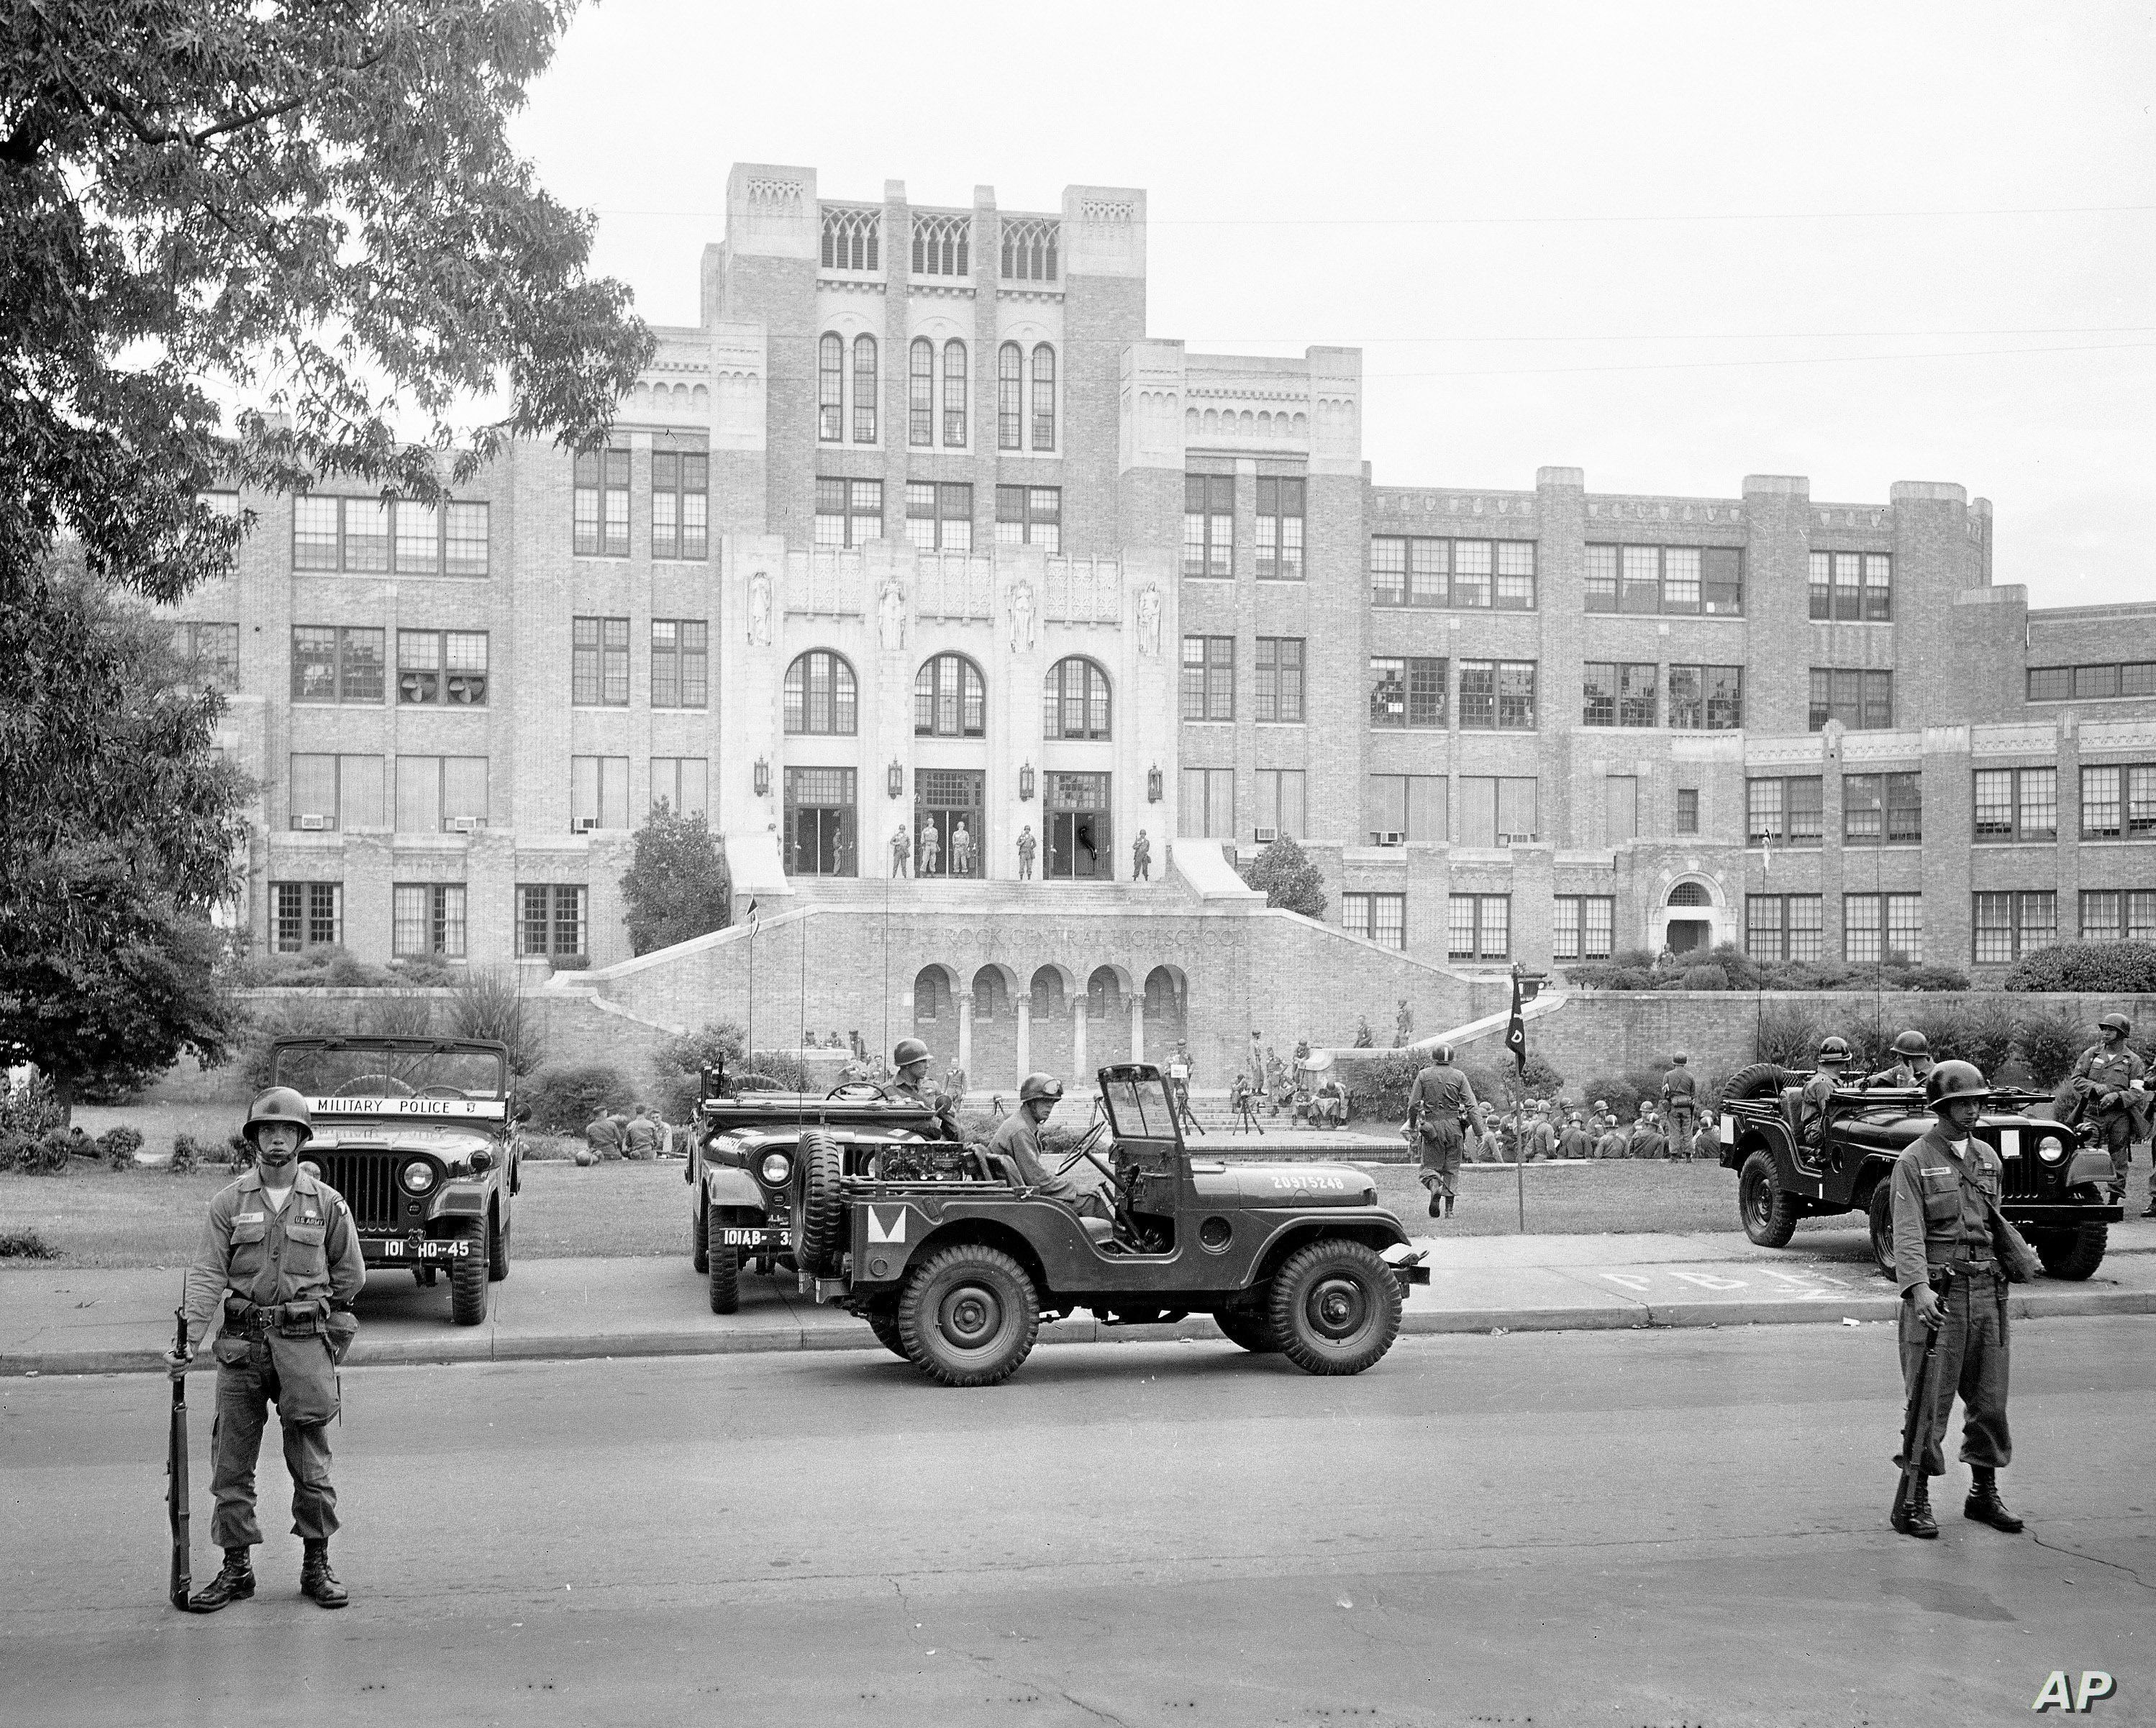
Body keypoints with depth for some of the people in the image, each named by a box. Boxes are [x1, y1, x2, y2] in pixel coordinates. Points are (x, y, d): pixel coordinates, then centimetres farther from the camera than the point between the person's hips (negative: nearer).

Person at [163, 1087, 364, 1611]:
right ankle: (236, 1568, 15)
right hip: (240, 1344, 1)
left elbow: (349, 1277, 12)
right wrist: (188, 1341, -15)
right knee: (232, 1464, 4)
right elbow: (207, 1275, -4)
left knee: (311, 1465, 3)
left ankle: (317, 1566, 14)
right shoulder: (228, 1203, 2)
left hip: (305, 1344, -1)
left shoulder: (327, 1203, 3)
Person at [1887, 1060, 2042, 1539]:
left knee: (1990, 1397, 10)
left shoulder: (1988, 1158, 14)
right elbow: (1907, 1233, -16)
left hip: (1987, 1289, 6)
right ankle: (1914, 1501, 3)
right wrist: (1919, 1288, -28)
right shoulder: (1914, 1161, -5)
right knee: (1929, 1400, -4)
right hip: (1937, 1292, -6)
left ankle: (1984, 1493, 23)